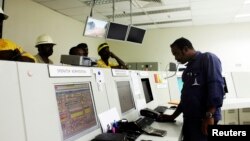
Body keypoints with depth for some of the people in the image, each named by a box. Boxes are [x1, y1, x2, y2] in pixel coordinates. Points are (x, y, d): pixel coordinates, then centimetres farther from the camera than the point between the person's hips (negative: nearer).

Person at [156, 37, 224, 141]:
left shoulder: (208, 58, -4)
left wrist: (209, 116, -23)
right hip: (189, 119, 8)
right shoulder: (189, 67, 20)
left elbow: (216, 86, -17)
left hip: (203, 119, -8)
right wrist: (173, 116, 19)